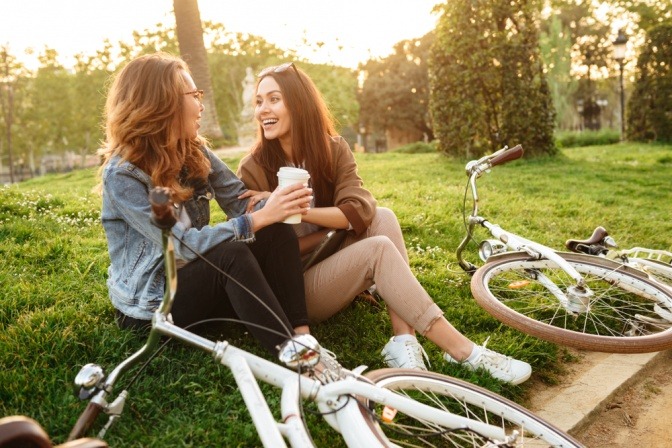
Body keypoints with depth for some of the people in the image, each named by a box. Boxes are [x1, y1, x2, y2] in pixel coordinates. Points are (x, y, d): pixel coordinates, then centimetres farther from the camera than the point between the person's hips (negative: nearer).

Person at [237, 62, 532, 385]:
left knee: (381, 217, -21)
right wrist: (337, 225, -17)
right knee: (378, 248, -28)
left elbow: (360, 210, -17)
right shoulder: (253, 170, -13)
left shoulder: (333, 149, -2)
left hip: (332, 272, 5)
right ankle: (460, 350, -28)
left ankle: (403, 341, -29)